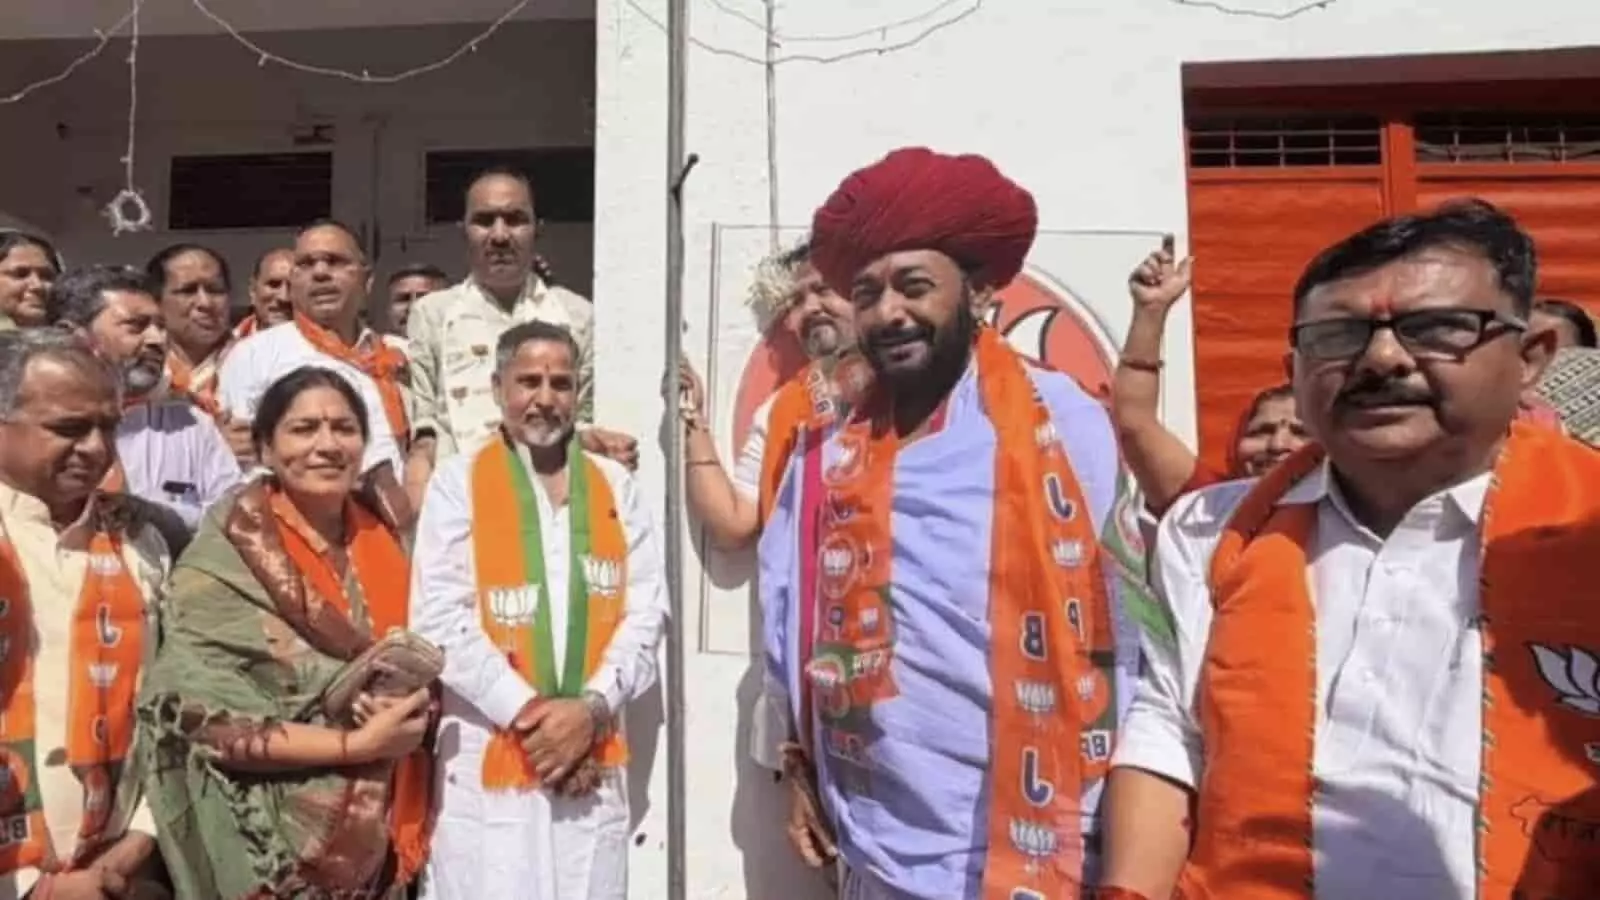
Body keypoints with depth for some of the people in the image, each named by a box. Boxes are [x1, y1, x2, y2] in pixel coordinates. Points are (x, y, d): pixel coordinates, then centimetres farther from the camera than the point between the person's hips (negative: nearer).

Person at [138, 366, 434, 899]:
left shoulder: (380, 538, 1)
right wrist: (356, 743, -21)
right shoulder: (227, 560, -14)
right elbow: (198, 716, -18)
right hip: (274, 850, -5)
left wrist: (415, 704, -11)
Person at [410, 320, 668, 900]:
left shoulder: (616, 488, 10)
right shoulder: (458, 483, 0)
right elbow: (439, 620, -7)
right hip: (488, 755, -3)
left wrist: (592, 708, -9)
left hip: (594, 756, 3)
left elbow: (646, 615, 4)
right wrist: (526, 712, -11)